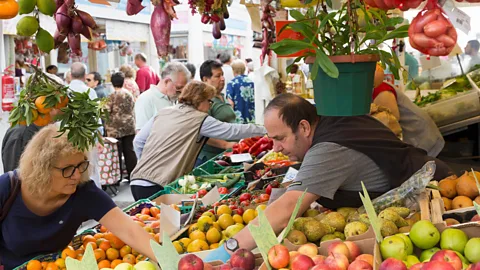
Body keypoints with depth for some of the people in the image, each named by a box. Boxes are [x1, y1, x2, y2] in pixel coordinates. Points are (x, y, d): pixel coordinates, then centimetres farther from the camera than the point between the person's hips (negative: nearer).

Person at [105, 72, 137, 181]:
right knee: (129, 150, 10)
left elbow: (106, 111, -12)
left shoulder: (112, 96, -11)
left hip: (116, 128, -5)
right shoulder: (129, 94, 6)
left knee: (117, 152, 2)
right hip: (129, 126, 5)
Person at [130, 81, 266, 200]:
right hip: (157, 187, -7)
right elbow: (233, 130, 2)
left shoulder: (162, 113, 15)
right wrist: (264, 130, 14)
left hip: (137, 182, 7)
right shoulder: (199, 120, -2)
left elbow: (138, 141, 16)